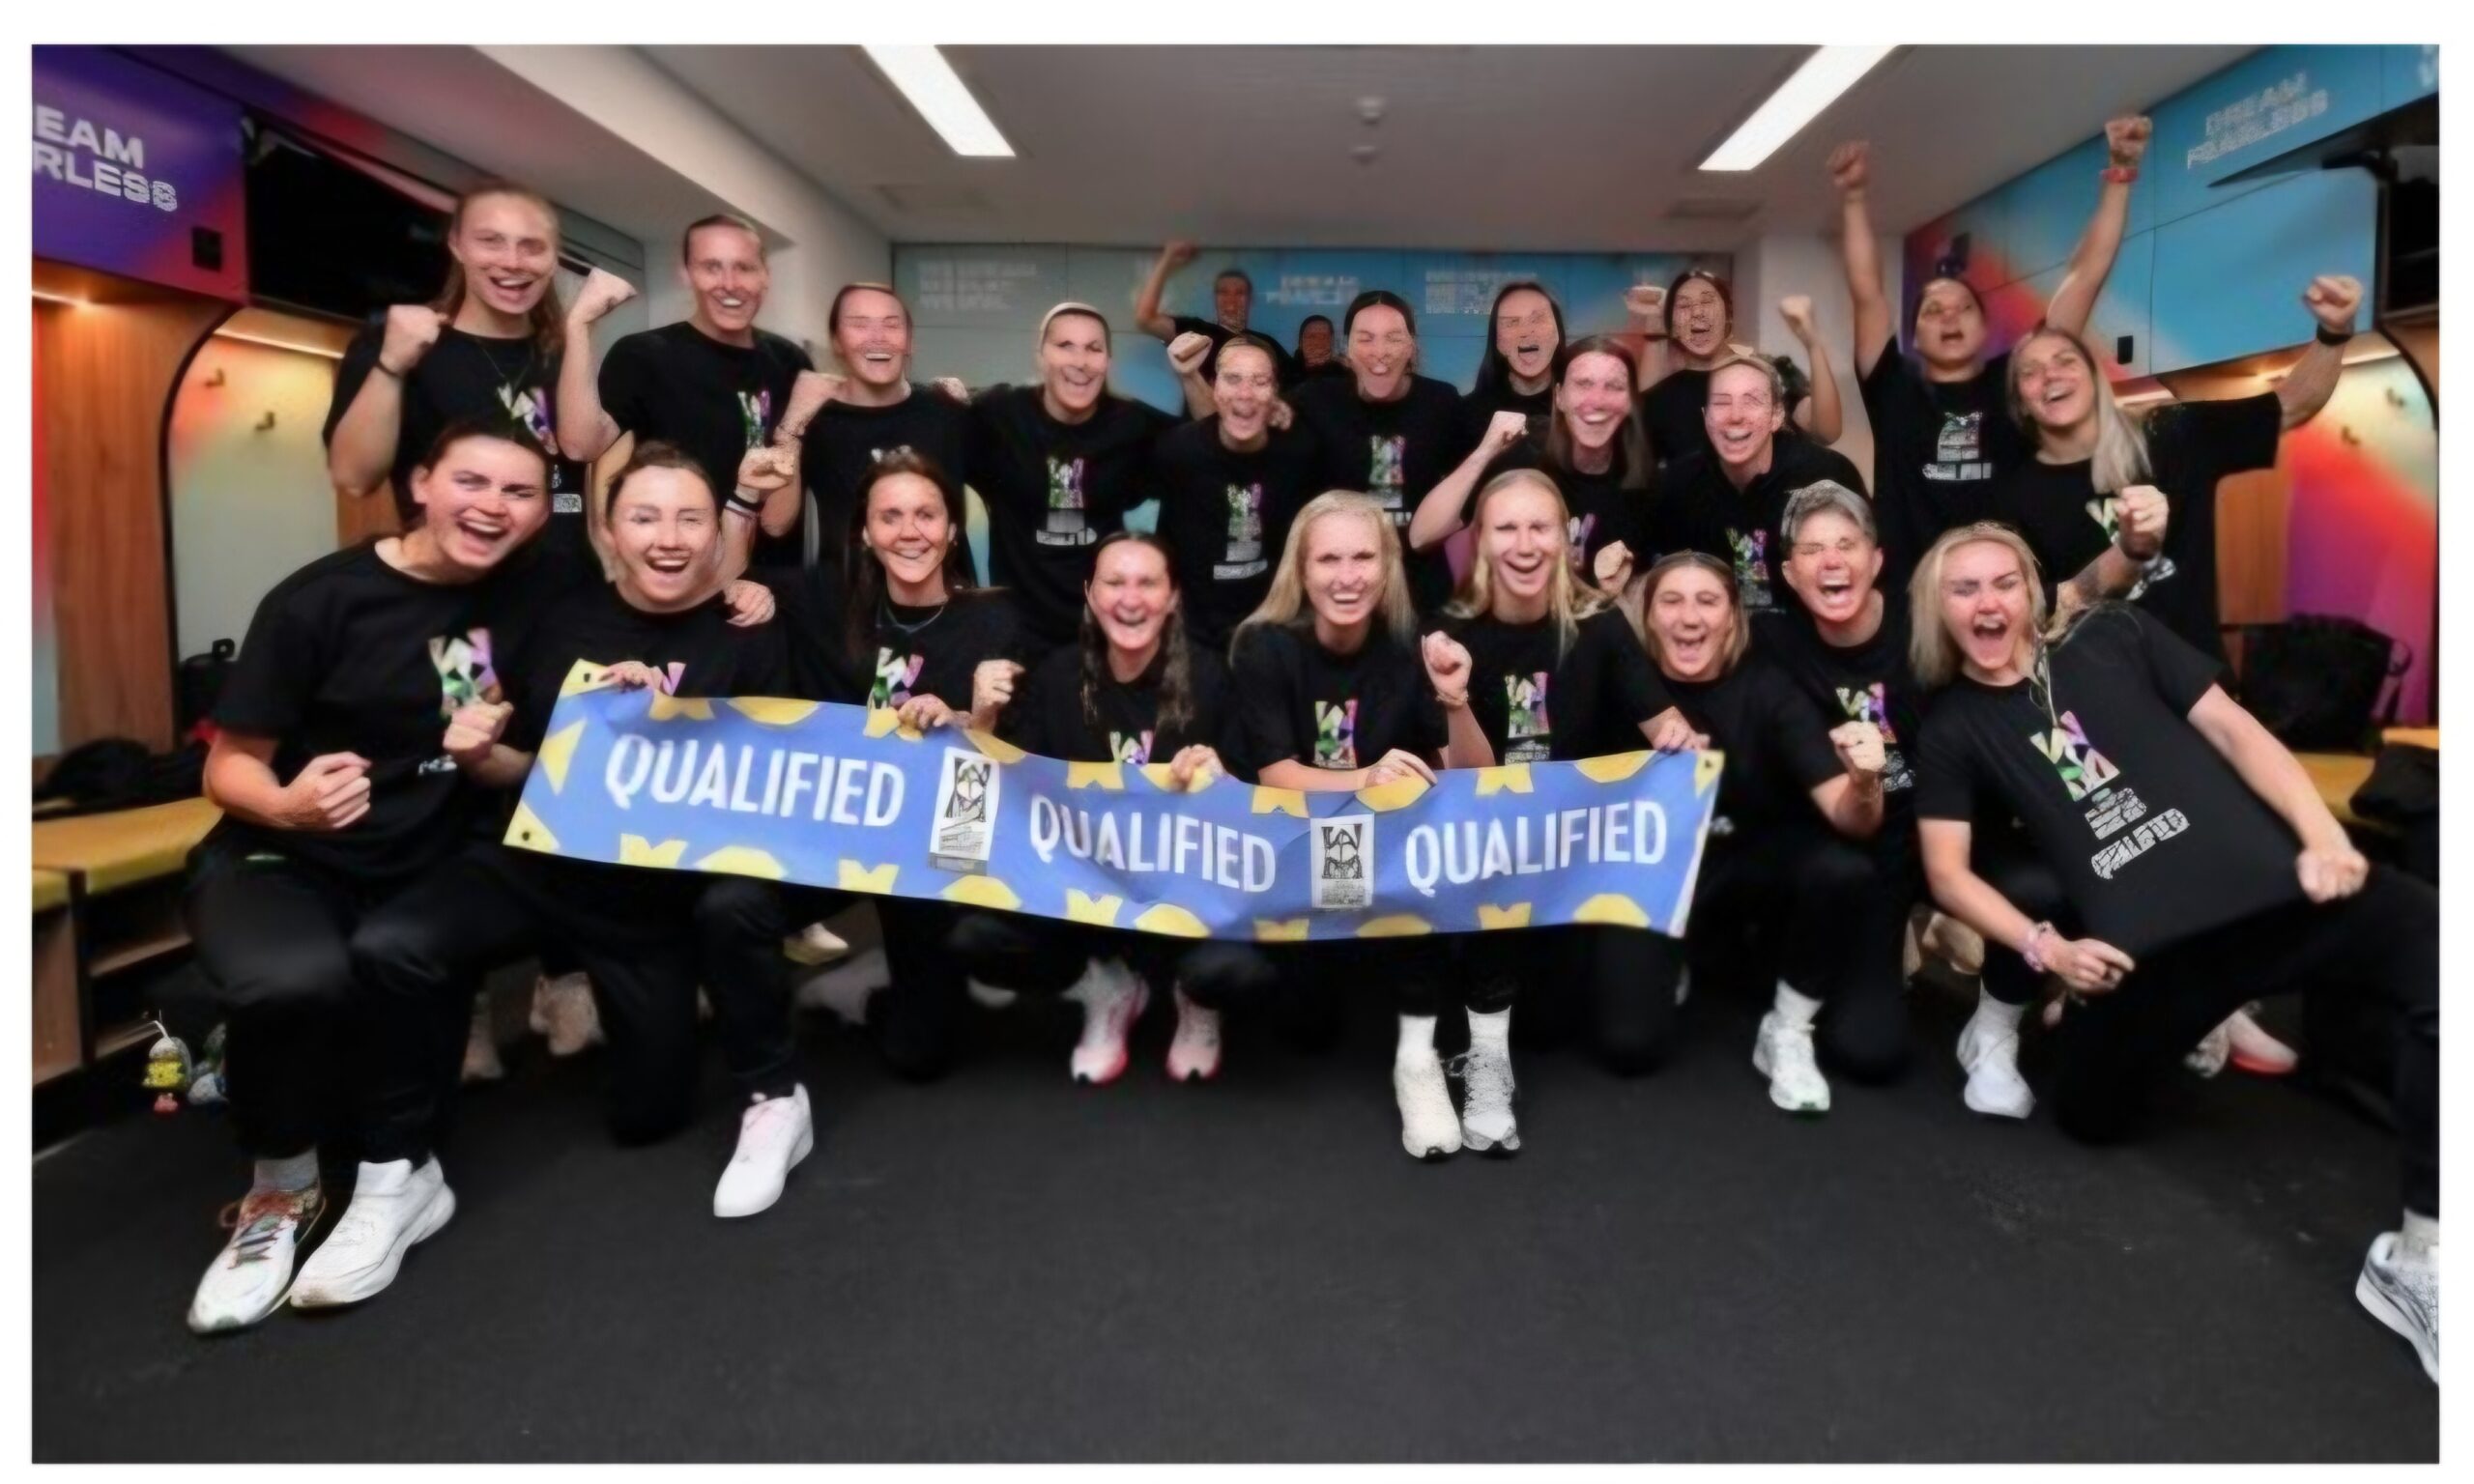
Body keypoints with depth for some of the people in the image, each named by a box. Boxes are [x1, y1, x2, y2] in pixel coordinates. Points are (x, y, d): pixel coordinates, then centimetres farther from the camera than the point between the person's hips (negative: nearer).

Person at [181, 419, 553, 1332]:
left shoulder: (522, 598, 2)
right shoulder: (318, 601, -12)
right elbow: (228, 766, -9)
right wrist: (285, 805, -31)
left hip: (423, 874, 4)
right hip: (279, 863, -4)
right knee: (298, 980, -36)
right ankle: (281, 1192, -6)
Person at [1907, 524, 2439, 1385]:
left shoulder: (2113, 635, 15)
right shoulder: (1952, 729, 12)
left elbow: (2233, 729, 10)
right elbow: (1948, 872, 8)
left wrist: (2323, 836, -4)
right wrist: (2046, 948, -6)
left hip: (2269, 884, 0)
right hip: (2141, 946, 1)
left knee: (2431, 944, -30)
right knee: (2090, 1115, -4)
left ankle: (2420, 1260, -20)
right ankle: (2193, 1019, 28)